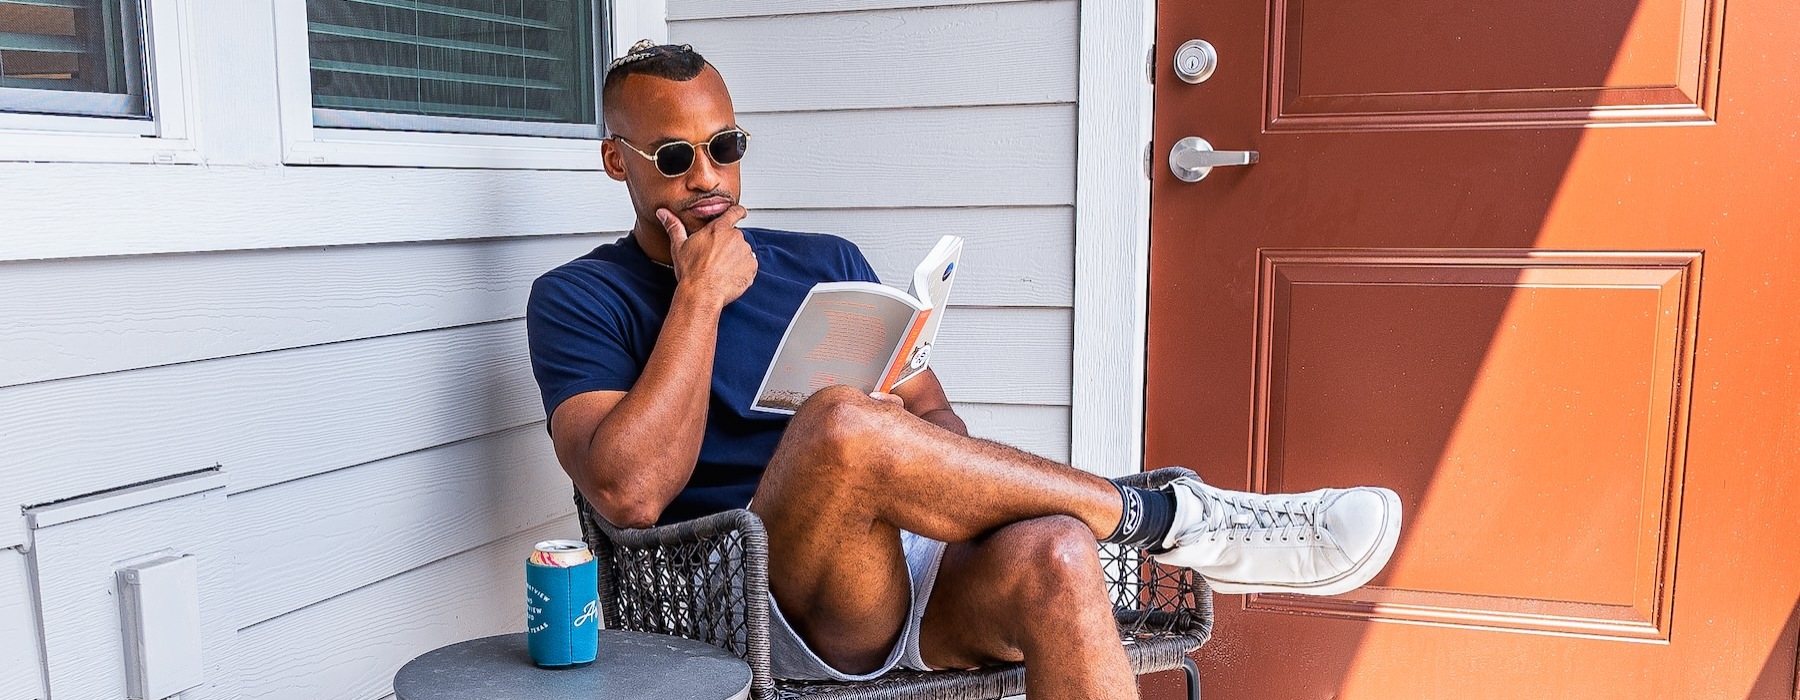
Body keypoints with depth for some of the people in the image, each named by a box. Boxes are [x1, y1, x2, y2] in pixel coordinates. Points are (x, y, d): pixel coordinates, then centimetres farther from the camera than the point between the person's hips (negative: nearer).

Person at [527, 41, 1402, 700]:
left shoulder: (825, 265, 19)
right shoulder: (579, 299, 5)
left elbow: (935, 420, 17)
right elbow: (629, 489, -12)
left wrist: (941, 477, -7)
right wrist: (701, 295, -8)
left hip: (918, 566, 4)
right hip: (770, 611, -3)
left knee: (1050, 555, -31)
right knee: (843, 422, -34)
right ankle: (1171, 518, -17)